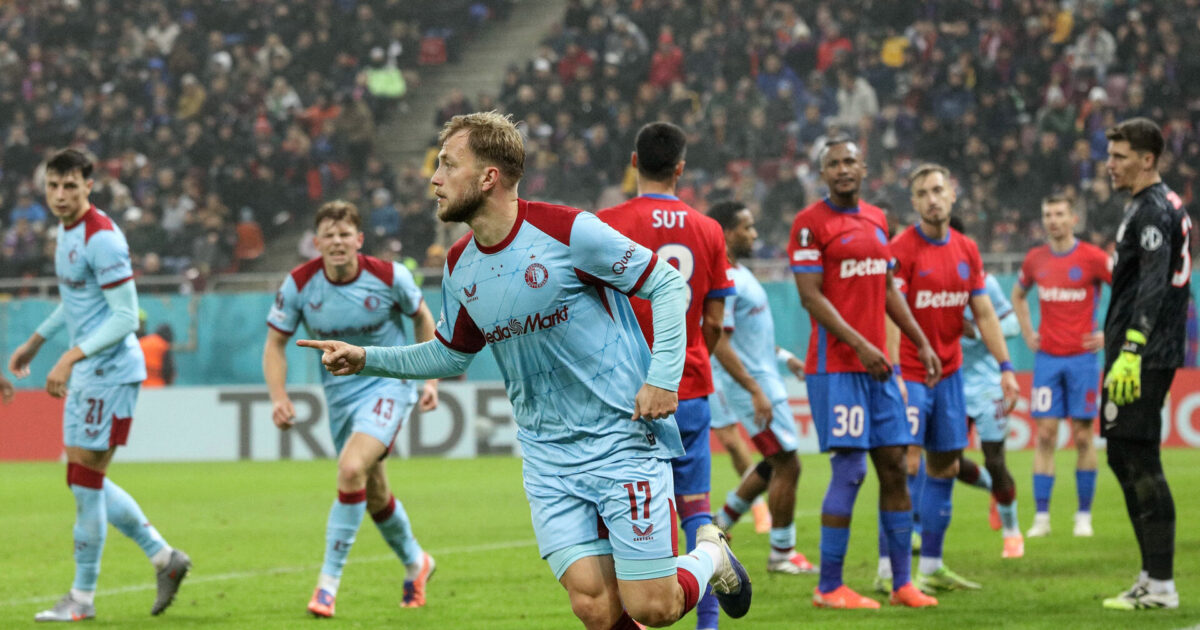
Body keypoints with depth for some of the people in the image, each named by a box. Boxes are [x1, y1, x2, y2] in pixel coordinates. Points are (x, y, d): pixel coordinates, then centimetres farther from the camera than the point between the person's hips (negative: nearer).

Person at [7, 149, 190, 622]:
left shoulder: (101, 238, -19)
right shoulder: (66, 229, 11)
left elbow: (126, 317, -22)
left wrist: (70, 359, -26)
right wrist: (34, 343, 29)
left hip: (110, 370, -10)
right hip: (88, 371, 10)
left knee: (86, 479, -5)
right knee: (85, 479, 12)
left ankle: (82, 597, 4)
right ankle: (163, 557, 20)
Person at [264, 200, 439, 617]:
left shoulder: (389, 276, -16)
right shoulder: (299, 285, -13)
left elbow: (422, 316, 4)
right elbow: (275, 342, -1)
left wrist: (431, 379, 1)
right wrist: (279, 397, -16)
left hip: (388, 383, -4)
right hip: (340, 393, 4)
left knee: (351, 469, -26)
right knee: (374, 496, 13)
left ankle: (328, 583, -19)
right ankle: (415, 563, 43)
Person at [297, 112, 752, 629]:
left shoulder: (569, 231, -14)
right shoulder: (459, 267, 5)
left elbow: (668, 285, -7)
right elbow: (451, 354, 21)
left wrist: (663, 377, -15)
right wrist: (366, 359, 9)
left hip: (624, 440, -5)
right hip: (548, 455, 5)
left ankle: (710, 556, 25)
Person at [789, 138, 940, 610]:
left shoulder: (877, 220, 15)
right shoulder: (812, 223, -7)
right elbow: (811, 296, -13)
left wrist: (921, 343, 18)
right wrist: (859, 345, -18)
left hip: (877, 365, 7)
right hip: (835, 366, -7)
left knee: (894, 465, 6)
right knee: (848, 469, -10)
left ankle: (902, 583, 11)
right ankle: (829, 587, -2)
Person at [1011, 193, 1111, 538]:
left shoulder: (1093, 258, -6)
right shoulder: (1035, 259, 6)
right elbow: (1018, 295, 26)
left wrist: (1110, 335, -6)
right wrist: (1027, 333, 13)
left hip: (1082, 357, -3)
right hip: (1047, 356, 3)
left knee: (1083, 435, 0)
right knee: (1045, 434, -2)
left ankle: (1084, 515, 8)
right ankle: (1041, 516, -2)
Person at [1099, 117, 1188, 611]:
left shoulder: (1152, 211, -13)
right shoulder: (1166, 206, 19)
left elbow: (1152, 287, -24)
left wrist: (1131, 352, -31)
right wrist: (1116, 339, 24)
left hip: (1141, 360, -11)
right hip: (1152, 354, 11)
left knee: (1139, 462, -10)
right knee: (1126, 458, 14)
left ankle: (1161, 586, -10)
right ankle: (1153, 576, 18)